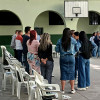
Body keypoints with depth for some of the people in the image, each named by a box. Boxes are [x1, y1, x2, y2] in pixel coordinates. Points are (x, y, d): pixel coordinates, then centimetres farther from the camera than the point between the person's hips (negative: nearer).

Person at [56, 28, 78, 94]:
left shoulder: (60, 41, -5)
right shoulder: (73, 40, -5)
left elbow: (57, 50, -2)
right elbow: (77, 49, 3)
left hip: (63, 58, 0)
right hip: (71, 57, 0)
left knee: (63, 73, 6)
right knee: (71, 73, 9)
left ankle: (63, 90, 9)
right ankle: (72, 89, 14)